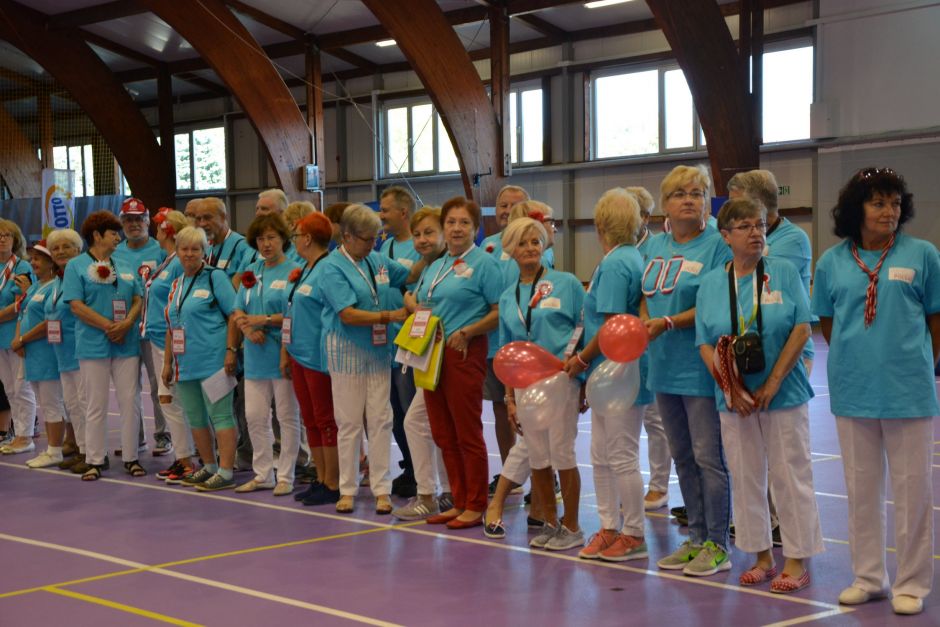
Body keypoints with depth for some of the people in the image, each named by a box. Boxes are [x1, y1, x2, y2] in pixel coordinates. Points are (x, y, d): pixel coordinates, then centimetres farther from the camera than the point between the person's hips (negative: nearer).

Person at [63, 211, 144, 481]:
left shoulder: (125, 267, 14)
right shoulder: (76, 266, 0)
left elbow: (138, 300, 9)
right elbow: (76, 306, -9)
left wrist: (126, 324, -11)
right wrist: (109, 327, -15)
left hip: (127, 344, 4)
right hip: (94, 345, -4)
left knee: (129, 402, 3)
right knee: (96, 405, 2)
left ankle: (131, 458, 12)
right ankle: (95, 460, 10)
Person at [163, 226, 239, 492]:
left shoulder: (215, 277, -3)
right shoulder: (176, 285, 17)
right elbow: (171, 327, 21)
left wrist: (230, 350, -15)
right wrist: (167, 362, 19)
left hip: (212, 360, -8)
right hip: (185, 364, 8)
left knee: (220, 414, -6)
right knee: (195, 417, 12)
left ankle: (226, 472, -4)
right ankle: (209, 467, 23)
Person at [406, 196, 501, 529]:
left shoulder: (484, 263, -5)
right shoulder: (435, 266, 16)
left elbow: (500, 312, -10)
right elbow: (412, 298, 27)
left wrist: (466, 332, -18)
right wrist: (416, 307, 4)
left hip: (464, 353, -7)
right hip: (432, 354, 7)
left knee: (468, 433, -2)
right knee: (443, 434, 10)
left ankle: (475, 507, 7)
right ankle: (459, 502, 19)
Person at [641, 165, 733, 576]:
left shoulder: (717, 245, -9)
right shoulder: (656, 247, 13)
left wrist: (668, 322, -22)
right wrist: (644, 322, -3)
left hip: (701, 368, -7)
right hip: (665, 366, 7)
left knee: (709, 457, -3)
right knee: (682, 457, 14)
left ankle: (718, 545, 7)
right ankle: (696, 538, 24)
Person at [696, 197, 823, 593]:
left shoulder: (784, 273, -1)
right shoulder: (711, 283, 5)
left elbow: (802, 328, -7)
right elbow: (705, 343, 2)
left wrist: (773, 382, -13)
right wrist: (729, 387, -11)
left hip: (783, 394, -3)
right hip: (735, 398, 3)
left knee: (790, 476, 1)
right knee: (746, 478, 8)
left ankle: (797, 560, 11)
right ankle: (762, 556, 21)